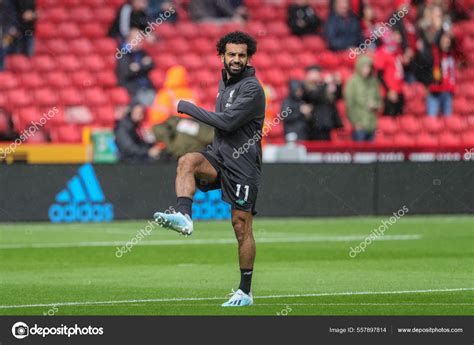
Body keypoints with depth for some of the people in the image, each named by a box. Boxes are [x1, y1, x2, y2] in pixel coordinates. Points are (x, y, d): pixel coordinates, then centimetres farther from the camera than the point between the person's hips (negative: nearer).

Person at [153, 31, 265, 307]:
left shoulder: (252, 88, -14)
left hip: (242, 164, -6)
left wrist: (189, 108, -15)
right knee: (187, 161, -27)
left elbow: (227, 121, -22)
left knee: (242, 227, -2)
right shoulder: (225, 81, 13)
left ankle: (245, 292, 6)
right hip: (218, 155, 7)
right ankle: (184, 217, -42)